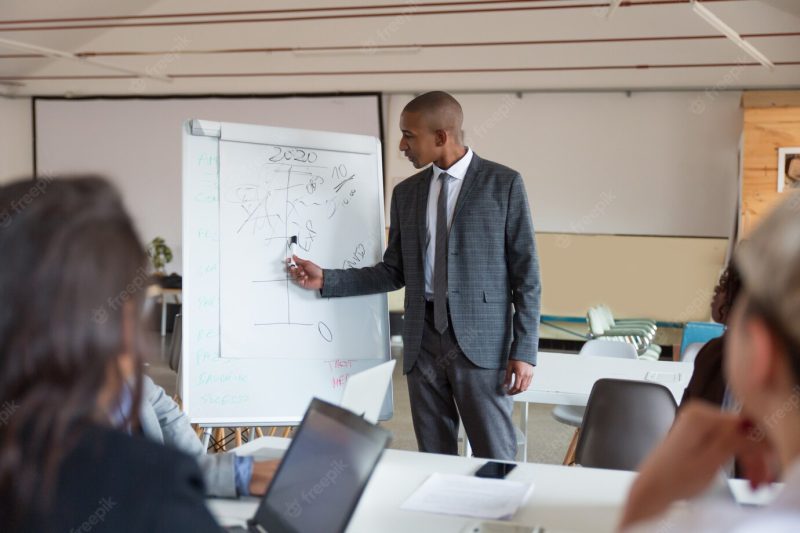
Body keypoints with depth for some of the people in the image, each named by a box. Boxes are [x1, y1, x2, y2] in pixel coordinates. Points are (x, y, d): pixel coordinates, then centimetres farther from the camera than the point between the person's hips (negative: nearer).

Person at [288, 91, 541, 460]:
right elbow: (394, 273, 15)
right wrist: (326, 279, 5)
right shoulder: (406, 193, 12)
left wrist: (524, 350, -8)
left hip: (481, 341, -4)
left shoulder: (503, 183, -2)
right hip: (423, 340, 4)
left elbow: (526, 273, -3)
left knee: (496, 463, -2)